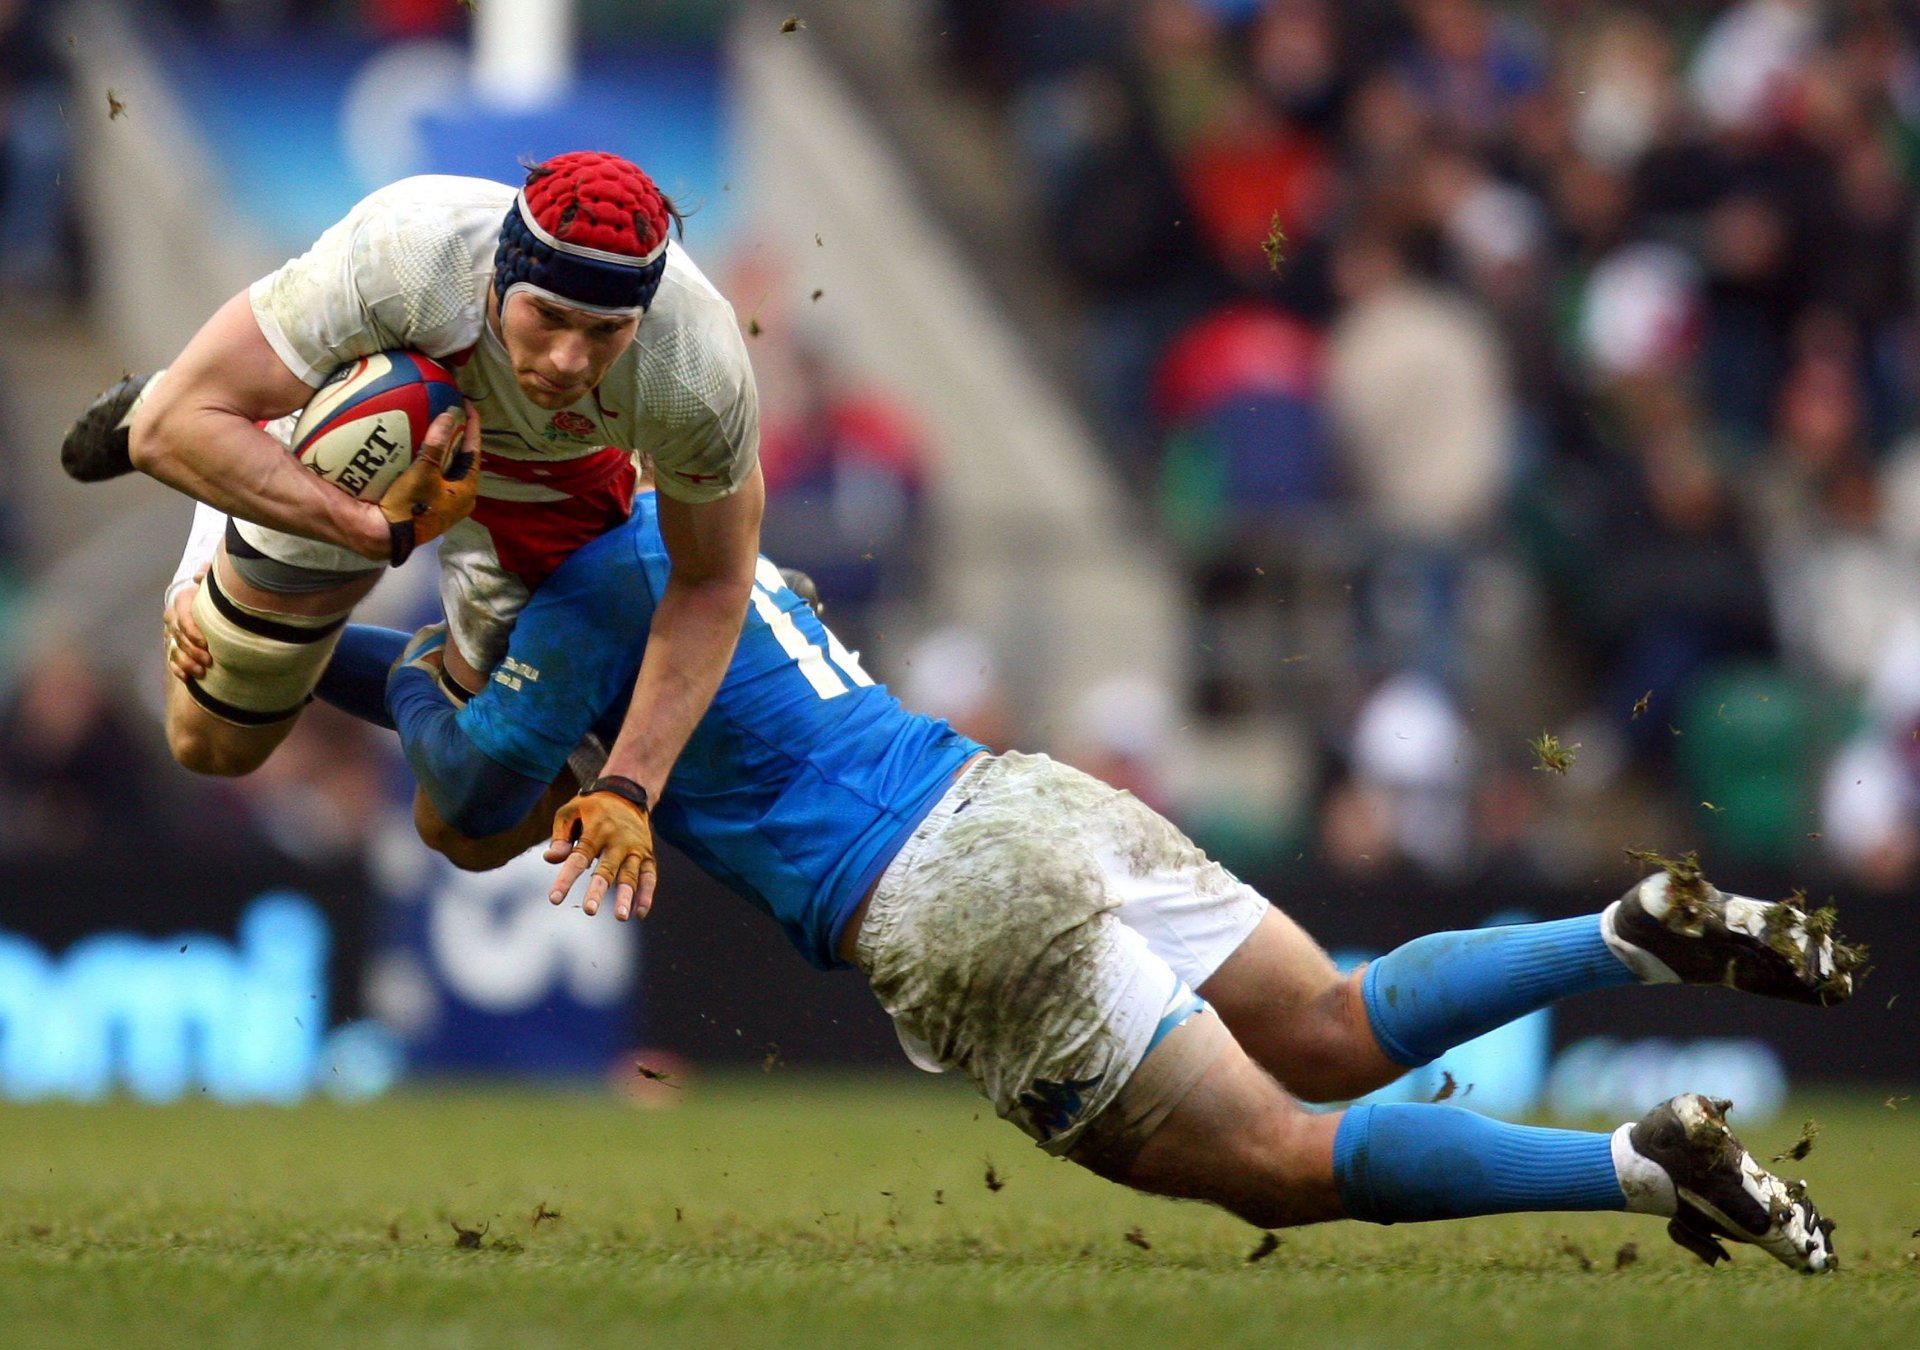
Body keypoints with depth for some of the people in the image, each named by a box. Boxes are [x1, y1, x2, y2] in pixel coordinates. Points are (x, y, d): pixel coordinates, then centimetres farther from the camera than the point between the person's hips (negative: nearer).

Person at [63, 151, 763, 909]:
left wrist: (628, 788, -27)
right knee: (213, 748, 13)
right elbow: (176, 429, -42)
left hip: (549, 482, 1)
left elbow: (714, 582, -20)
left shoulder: (699, 375, -40)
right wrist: (377, 529, -52)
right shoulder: (402, 257, -47)